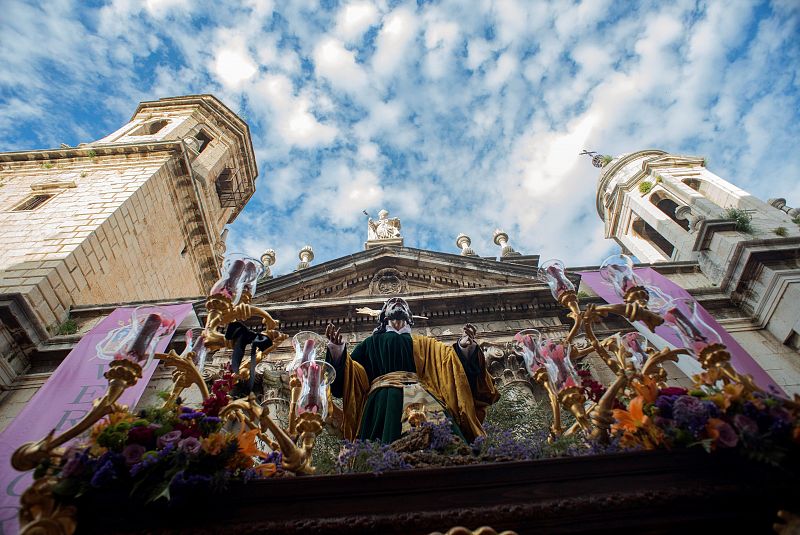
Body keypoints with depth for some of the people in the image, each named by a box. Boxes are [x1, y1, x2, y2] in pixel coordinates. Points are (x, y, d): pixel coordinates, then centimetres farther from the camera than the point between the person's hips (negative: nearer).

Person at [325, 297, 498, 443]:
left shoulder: (421, 343, 31)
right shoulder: (372, 342, 28)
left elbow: (449, 355, 14)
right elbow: (351, 370, 14)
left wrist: (466, 347, -9)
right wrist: (337, 351, -7)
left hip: (419, 398, 1)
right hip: (385, 402, 0)